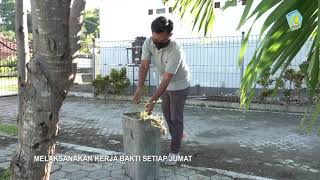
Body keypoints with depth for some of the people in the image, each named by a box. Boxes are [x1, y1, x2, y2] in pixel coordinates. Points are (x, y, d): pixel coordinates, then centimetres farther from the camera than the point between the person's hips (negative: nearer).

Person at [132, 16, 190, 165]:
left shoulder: (176, 51, -37)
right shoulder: (148, 43, -20)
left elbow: (167, 79, -37)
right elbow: (144, 66, -20)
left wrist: (152, 100, -39)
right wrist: (139, 88, -34)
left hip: (179, 85, -6)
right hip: (165, 84, 6)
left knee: (176, 118, -2)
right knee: (167, 114, 17)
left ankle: (174, 151, 10)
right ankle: (177, 136, 40)